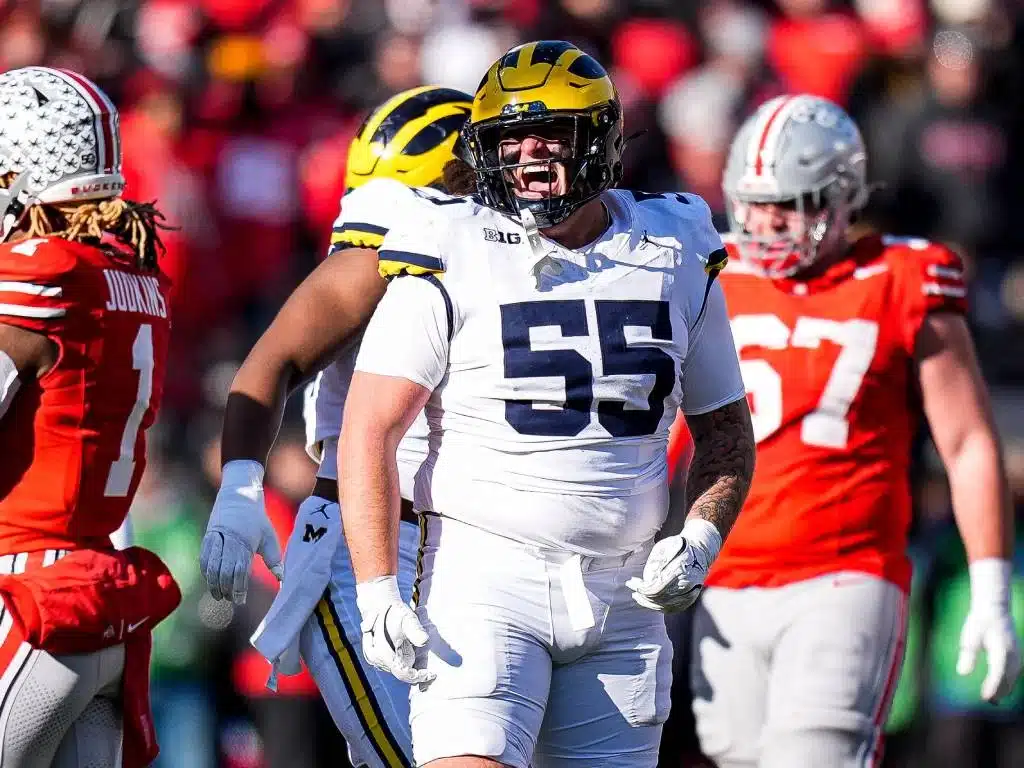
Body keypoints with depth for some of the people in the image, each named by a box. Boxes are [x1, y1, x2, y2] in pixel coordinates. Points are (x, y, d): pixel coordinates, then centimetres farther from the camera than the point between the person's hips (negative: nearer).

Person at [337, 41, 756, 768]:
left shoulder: (675, 260, 8)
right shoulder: (453, 261, -4)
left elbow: (726, 431, 18)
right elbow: (369, 433, -7)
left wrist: (700, 539, -2)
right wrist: (378, 592, -17)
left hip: (624, 596, 4)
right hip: (486, 575, -4)